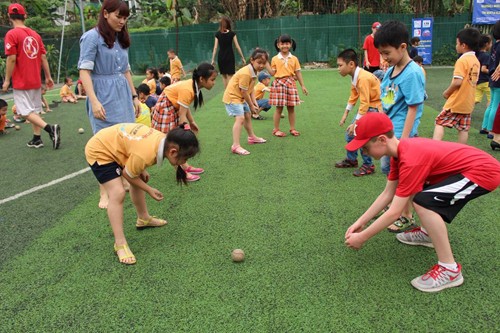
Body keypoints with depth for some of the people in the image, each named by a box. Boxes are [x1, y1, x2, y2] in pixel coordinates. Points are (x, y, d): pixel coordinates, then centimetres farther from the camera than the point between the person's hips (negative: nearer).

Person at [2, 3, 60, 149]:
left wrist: (7, 80, -8)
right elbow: (43, 57, 6)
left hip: (21, 82, -6)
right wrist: (48, 77, 13)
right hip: (36, 81, 6)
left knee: (25, 112, -2)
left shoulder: (11, 34, -11)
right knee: (35, 110, 14)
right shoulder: (35, 34, 6)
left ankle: (50, 128, -20)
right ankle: (37, 139, 17)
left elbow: (11, 59, -15)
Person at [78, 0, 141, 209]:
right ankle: (104, 193, 8)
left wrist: (134, 97, 17)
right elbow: (84, 71, -13)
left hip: (123, 96, 7)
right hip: (104, 98, -6)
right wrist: (94, 101, -22)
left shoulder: (121, 39, 14)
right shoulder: (92, 37, -7)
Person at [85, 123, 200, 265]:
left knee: (139, 180, 20)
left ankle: (143, 219, 40)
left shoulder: (164, 139, -15)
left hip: (113, 144, 9)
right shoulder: (145, 155, -39)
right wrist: (150, 190, -10)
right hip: (98, 151, -9)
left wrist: (141, 170, 1)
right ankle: (120, 244, -11)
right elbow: (127, 174, -20)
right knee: (118, 193, -21)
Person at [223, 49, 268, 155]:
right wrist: (251, 105, -13)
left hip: (240, 97, 10)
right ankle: (236, 146, -26)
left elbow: (251, 89, 4)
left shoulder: (254, 71, 1)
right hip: (232, 97, -10)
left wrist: (254, 102, -6)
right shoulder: (245, 73, -29)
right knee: (240, 118, -22)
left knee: (247, 116, 24)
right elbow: (244, 92, -24)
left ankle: (252, 137, 45)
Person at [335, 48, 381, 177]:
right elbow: (353, 97, 13)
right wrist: (345, 115, 15)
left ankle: (368, 166, 1)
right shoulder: (354, 76, 1)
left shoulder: (363, 78, -28)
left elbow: (365, 104, -27)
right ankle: (351, 159, 30)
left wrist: (355, 124, -24)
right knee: (350, 133, 12)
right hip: (366, 107, 10)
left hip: (374, 108, -10)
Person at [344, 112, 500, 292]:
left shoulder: (410, 159, -28)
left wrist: (361, 237, -15)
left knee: (424, 202, -25)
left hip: (484, 170, -10)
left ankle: (449, 269, -13)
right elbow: (387, 194, 6)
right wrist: (361, 221, 4)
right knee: (415, 187, 17)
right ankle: (428, 233, 32)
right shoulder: (401, 149, 0)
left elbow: (394, 212, -25)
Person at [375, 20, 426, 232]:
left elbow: (413, 109, -18)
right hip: (388, 132, 9)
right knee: (388, 170, 21)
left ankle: (407, 217, 20)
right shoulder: (390, 71, 6)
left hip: (401, 134, -9)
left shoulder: (412, 73, -17)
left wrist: (403, 139, -20)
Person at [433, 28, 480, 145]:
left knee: (439, 123, -1)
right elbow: (473, 81, 15)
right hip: (468, 103, 8)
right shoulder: (476, 61, 10)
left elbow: (457, 81, -23)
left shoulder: (462, 60, -15)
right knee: (463, 129, 11)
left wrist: (447, 92, -8)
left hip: (456, 101, -8)